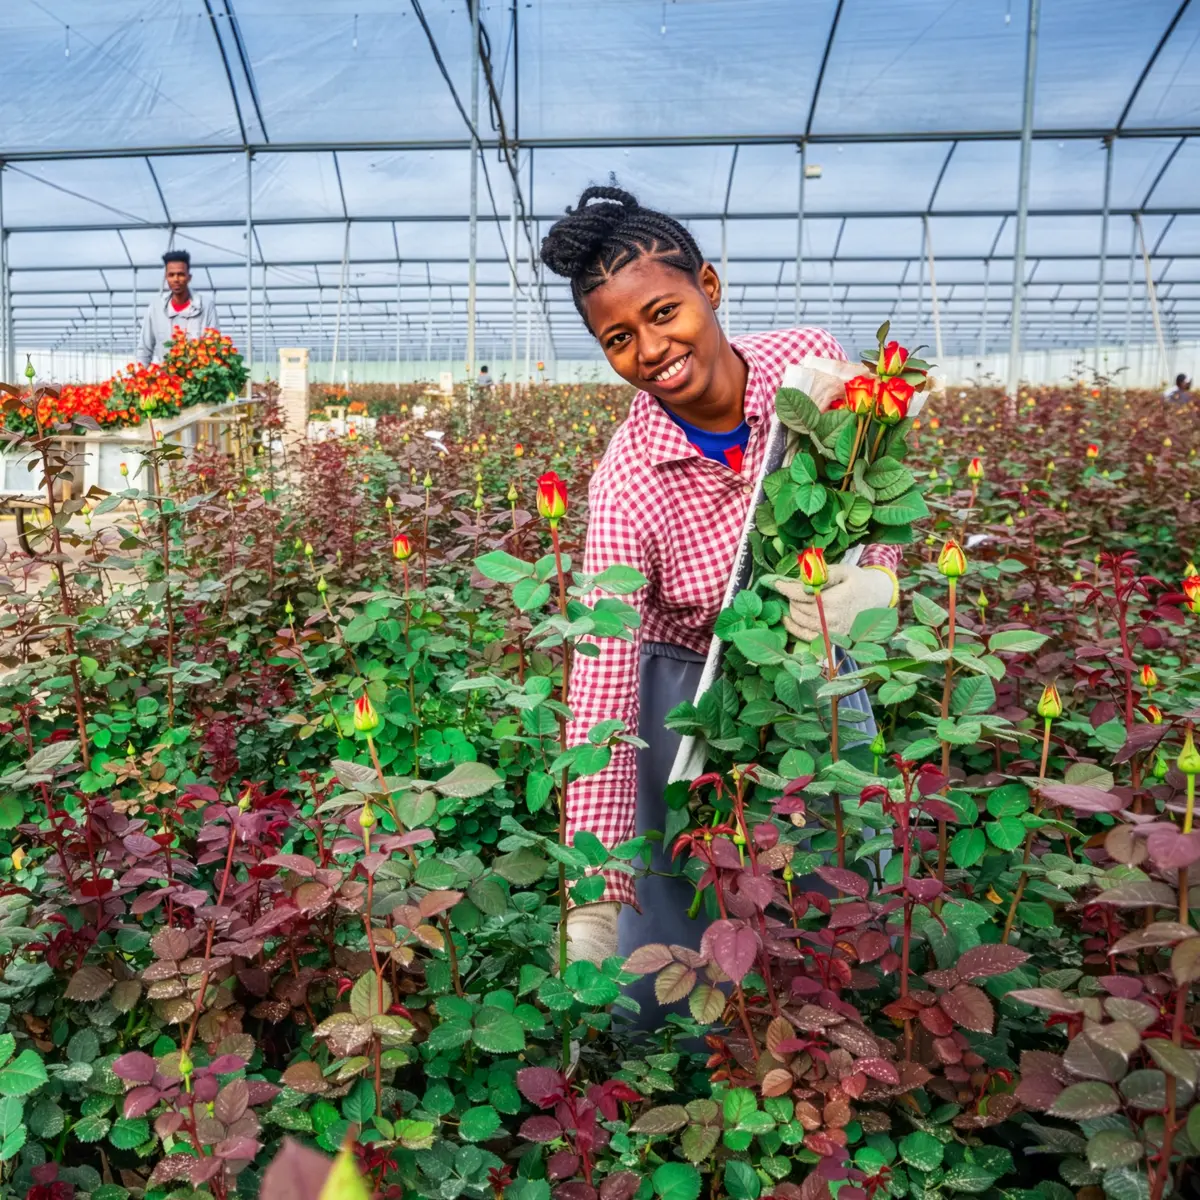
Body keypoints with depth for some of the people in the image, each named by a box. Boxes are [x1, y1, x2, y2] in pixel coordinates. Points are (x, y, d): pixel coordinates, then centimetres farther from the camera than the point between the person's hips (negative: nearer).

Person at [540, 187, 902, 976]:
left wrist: (874, 584, -30)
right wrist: (595, 898, -35)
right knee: (669, 922, 9)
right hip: (692, 696, -3)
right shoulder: (627, 489, -28)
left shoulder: (813, 362, -19)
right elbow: (602, 690, -31)